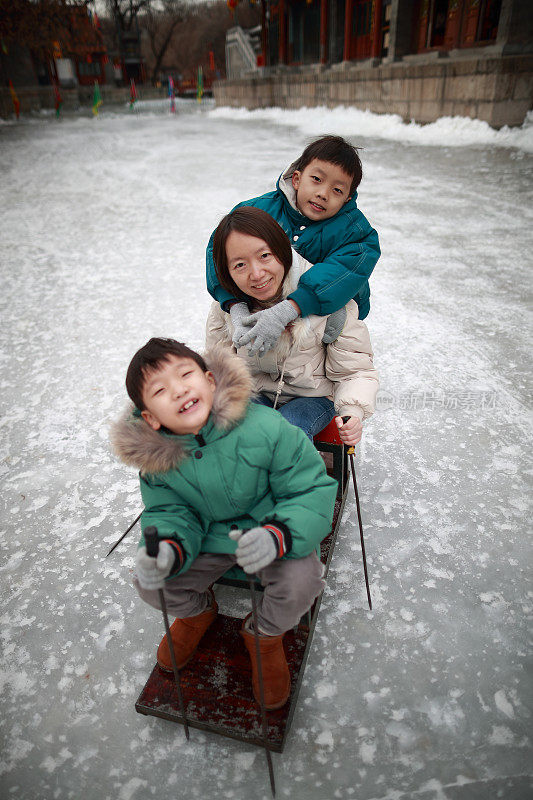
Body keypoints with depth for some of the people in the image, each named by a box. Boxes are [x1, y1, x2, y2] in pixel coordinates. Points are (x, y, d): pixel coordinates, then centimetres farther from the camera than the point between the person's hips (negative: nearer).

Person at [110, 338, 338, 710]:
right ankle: (198, 611, 27)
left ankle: (265, 634, 11)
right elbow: (169, 512, -6)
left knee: (301, 580, -28)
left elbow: (313, 491, -24)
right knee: (149, 582, -11)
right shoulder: (156, 459, -16)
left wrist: (278, 535, -42)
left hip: (268, 534, -2)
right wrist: (168, 547, -30)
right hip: (207, 539, 3)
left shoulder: (265, 429, -30)